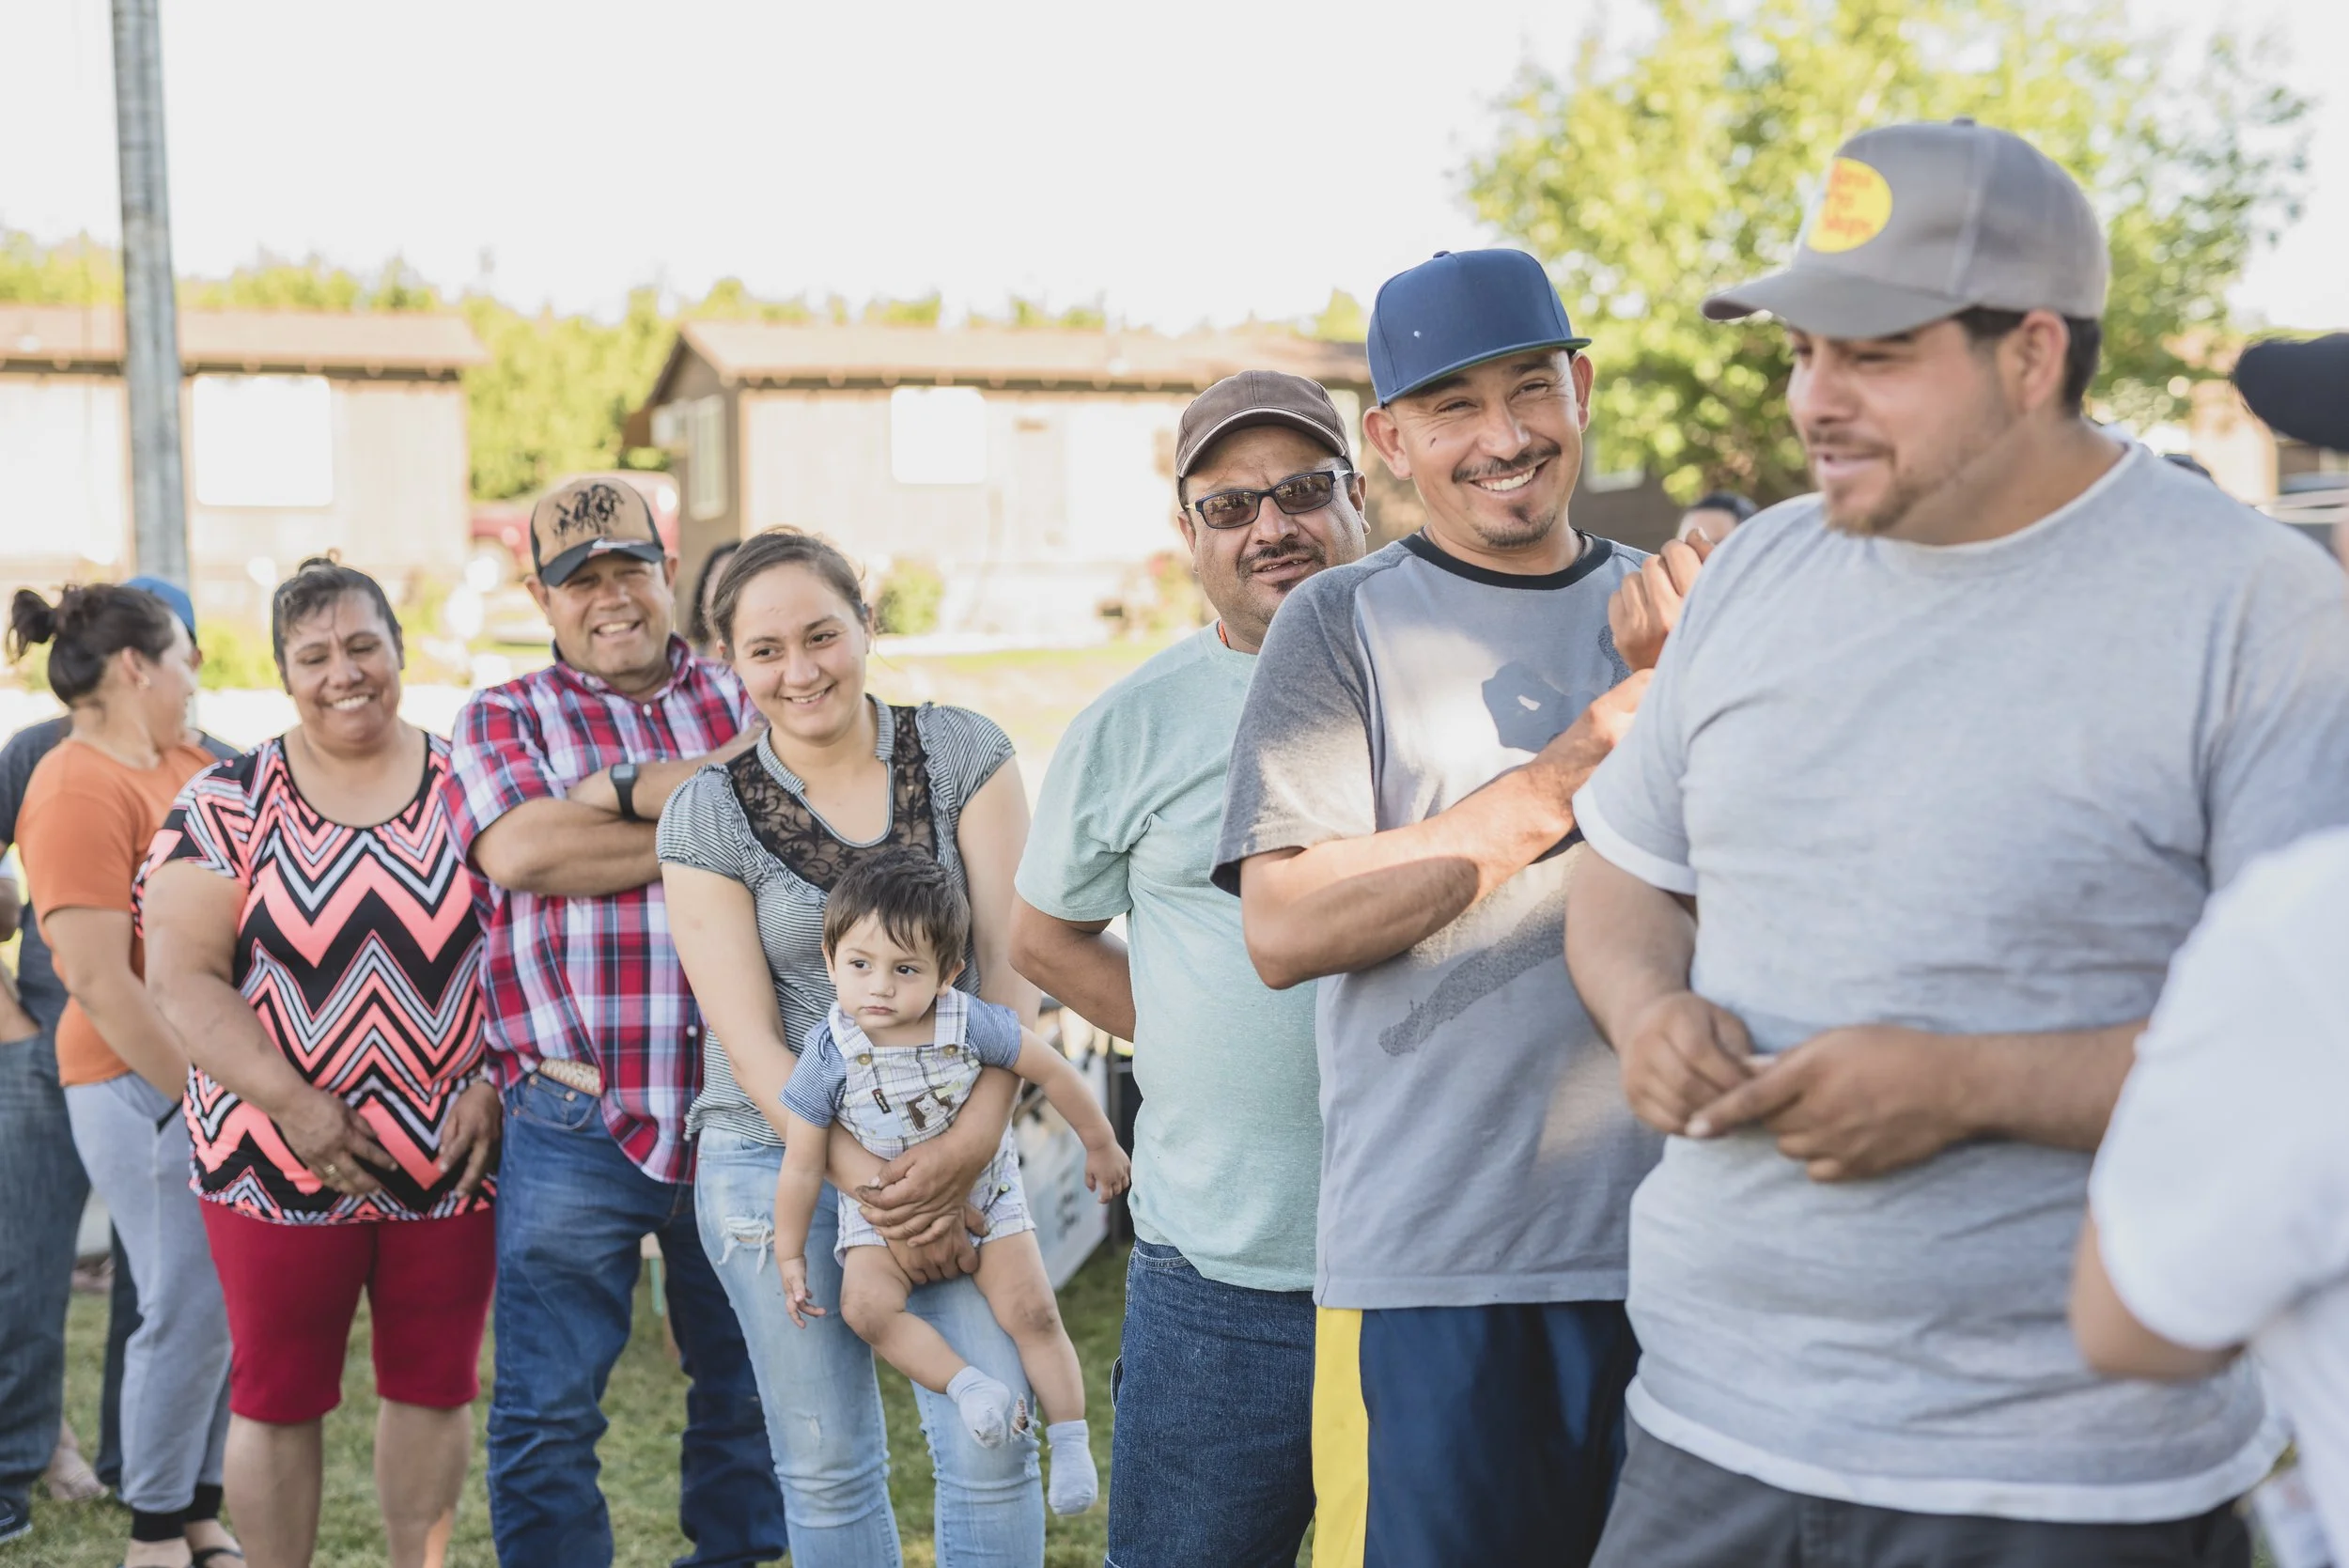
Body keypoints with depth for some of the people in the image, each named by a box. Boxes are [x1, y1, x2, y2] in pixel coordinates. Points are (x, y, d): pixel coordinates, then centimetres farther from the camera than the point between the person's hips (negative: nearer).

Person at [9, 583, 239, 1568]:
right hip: (145, 1082, -8)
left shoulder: (184, 763, 12)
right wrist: (197, 1095, -16)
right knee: (190, 1312, -4)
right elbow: (97, 979, -18)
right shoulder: (80, 791, -13)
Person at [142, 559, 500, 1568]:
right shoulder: (226, 805, -2)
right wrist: (291, 1104, -18)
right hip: (281, 1163, -1)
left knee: (434, 1387, 11)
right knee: (278, 1397, 8)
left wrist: (491, 1081, -11)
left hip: (450, 1157, 2)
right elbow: (183, 977, -7)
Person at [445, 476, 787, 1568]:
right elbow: (519, 850, -13)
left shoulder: (747, 700, 12)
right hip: (576, 1120, -2)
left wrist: (626, 789, -14)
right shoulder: (501, 720, 7)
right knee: (548, 1412, 3)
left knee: (750, 1389, 15)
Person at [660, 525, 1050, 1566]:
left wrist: (973, 1138, -20)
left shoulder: (963, 754, -1)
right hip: (780, 1159, 0)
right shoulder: (707, 816, -3)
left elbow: (1010, 958, -6)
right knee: (827, 1469, 5)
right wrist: (871, 1186, -16)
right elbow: (750, 1040, -6)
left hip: (953, 1151, 1)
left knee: (992, 1445, -5)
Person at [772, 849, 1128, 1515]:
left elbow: (1053, 1072, -5)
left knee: (1033, 1312, -9)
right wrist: (790, 1256, -6)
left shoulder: (972, 1025, -21)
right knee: (866, 1305, -26)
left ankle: (1070, 1444, 7)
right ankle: (967, 1385, -15)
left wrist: (1100, 1145, 5)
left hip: (985, 1198, 0)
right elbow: (802, 1166, -12)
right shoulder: (829, 1056, -22)